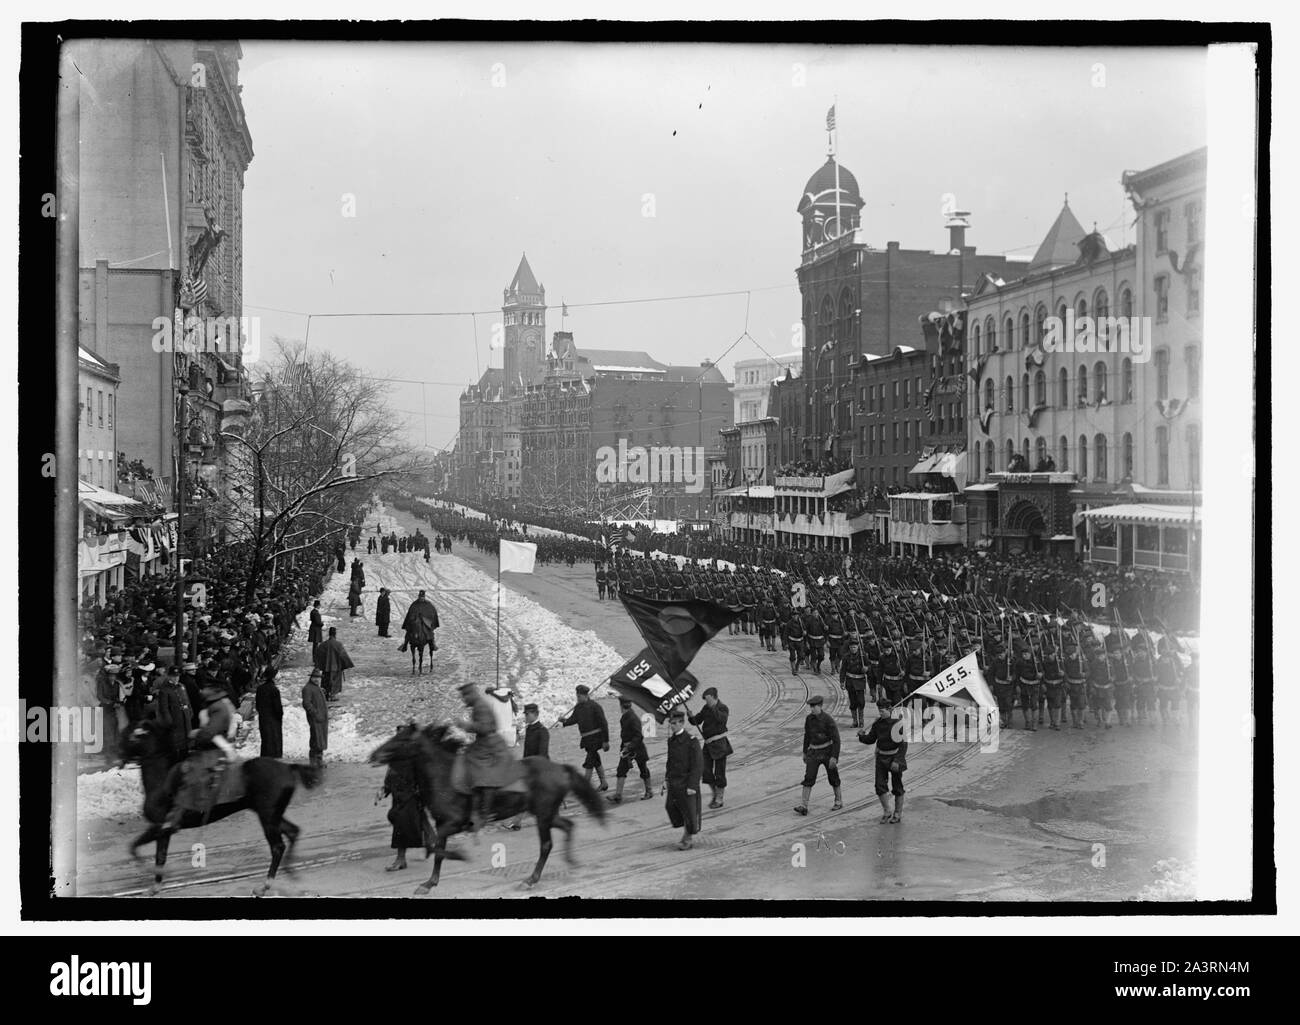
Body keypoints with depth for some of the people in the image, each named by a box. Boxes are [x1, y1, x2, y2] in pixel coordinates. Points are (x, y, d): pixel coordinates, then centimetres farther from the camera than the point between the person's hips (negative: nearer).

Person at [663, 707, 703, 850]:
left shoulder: (691, 741, -15)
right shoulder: (671, 740, 7)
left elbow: (698, 765, -16)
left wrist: (692, 785, -17)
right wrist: (666, 779, 11)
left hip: (687, 784, -7)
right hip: (674, 784, 7)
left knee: (690, 811, 3)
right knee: (671, 807, 9)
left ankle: (690, 838, 23)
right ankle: (686, 834, 29)